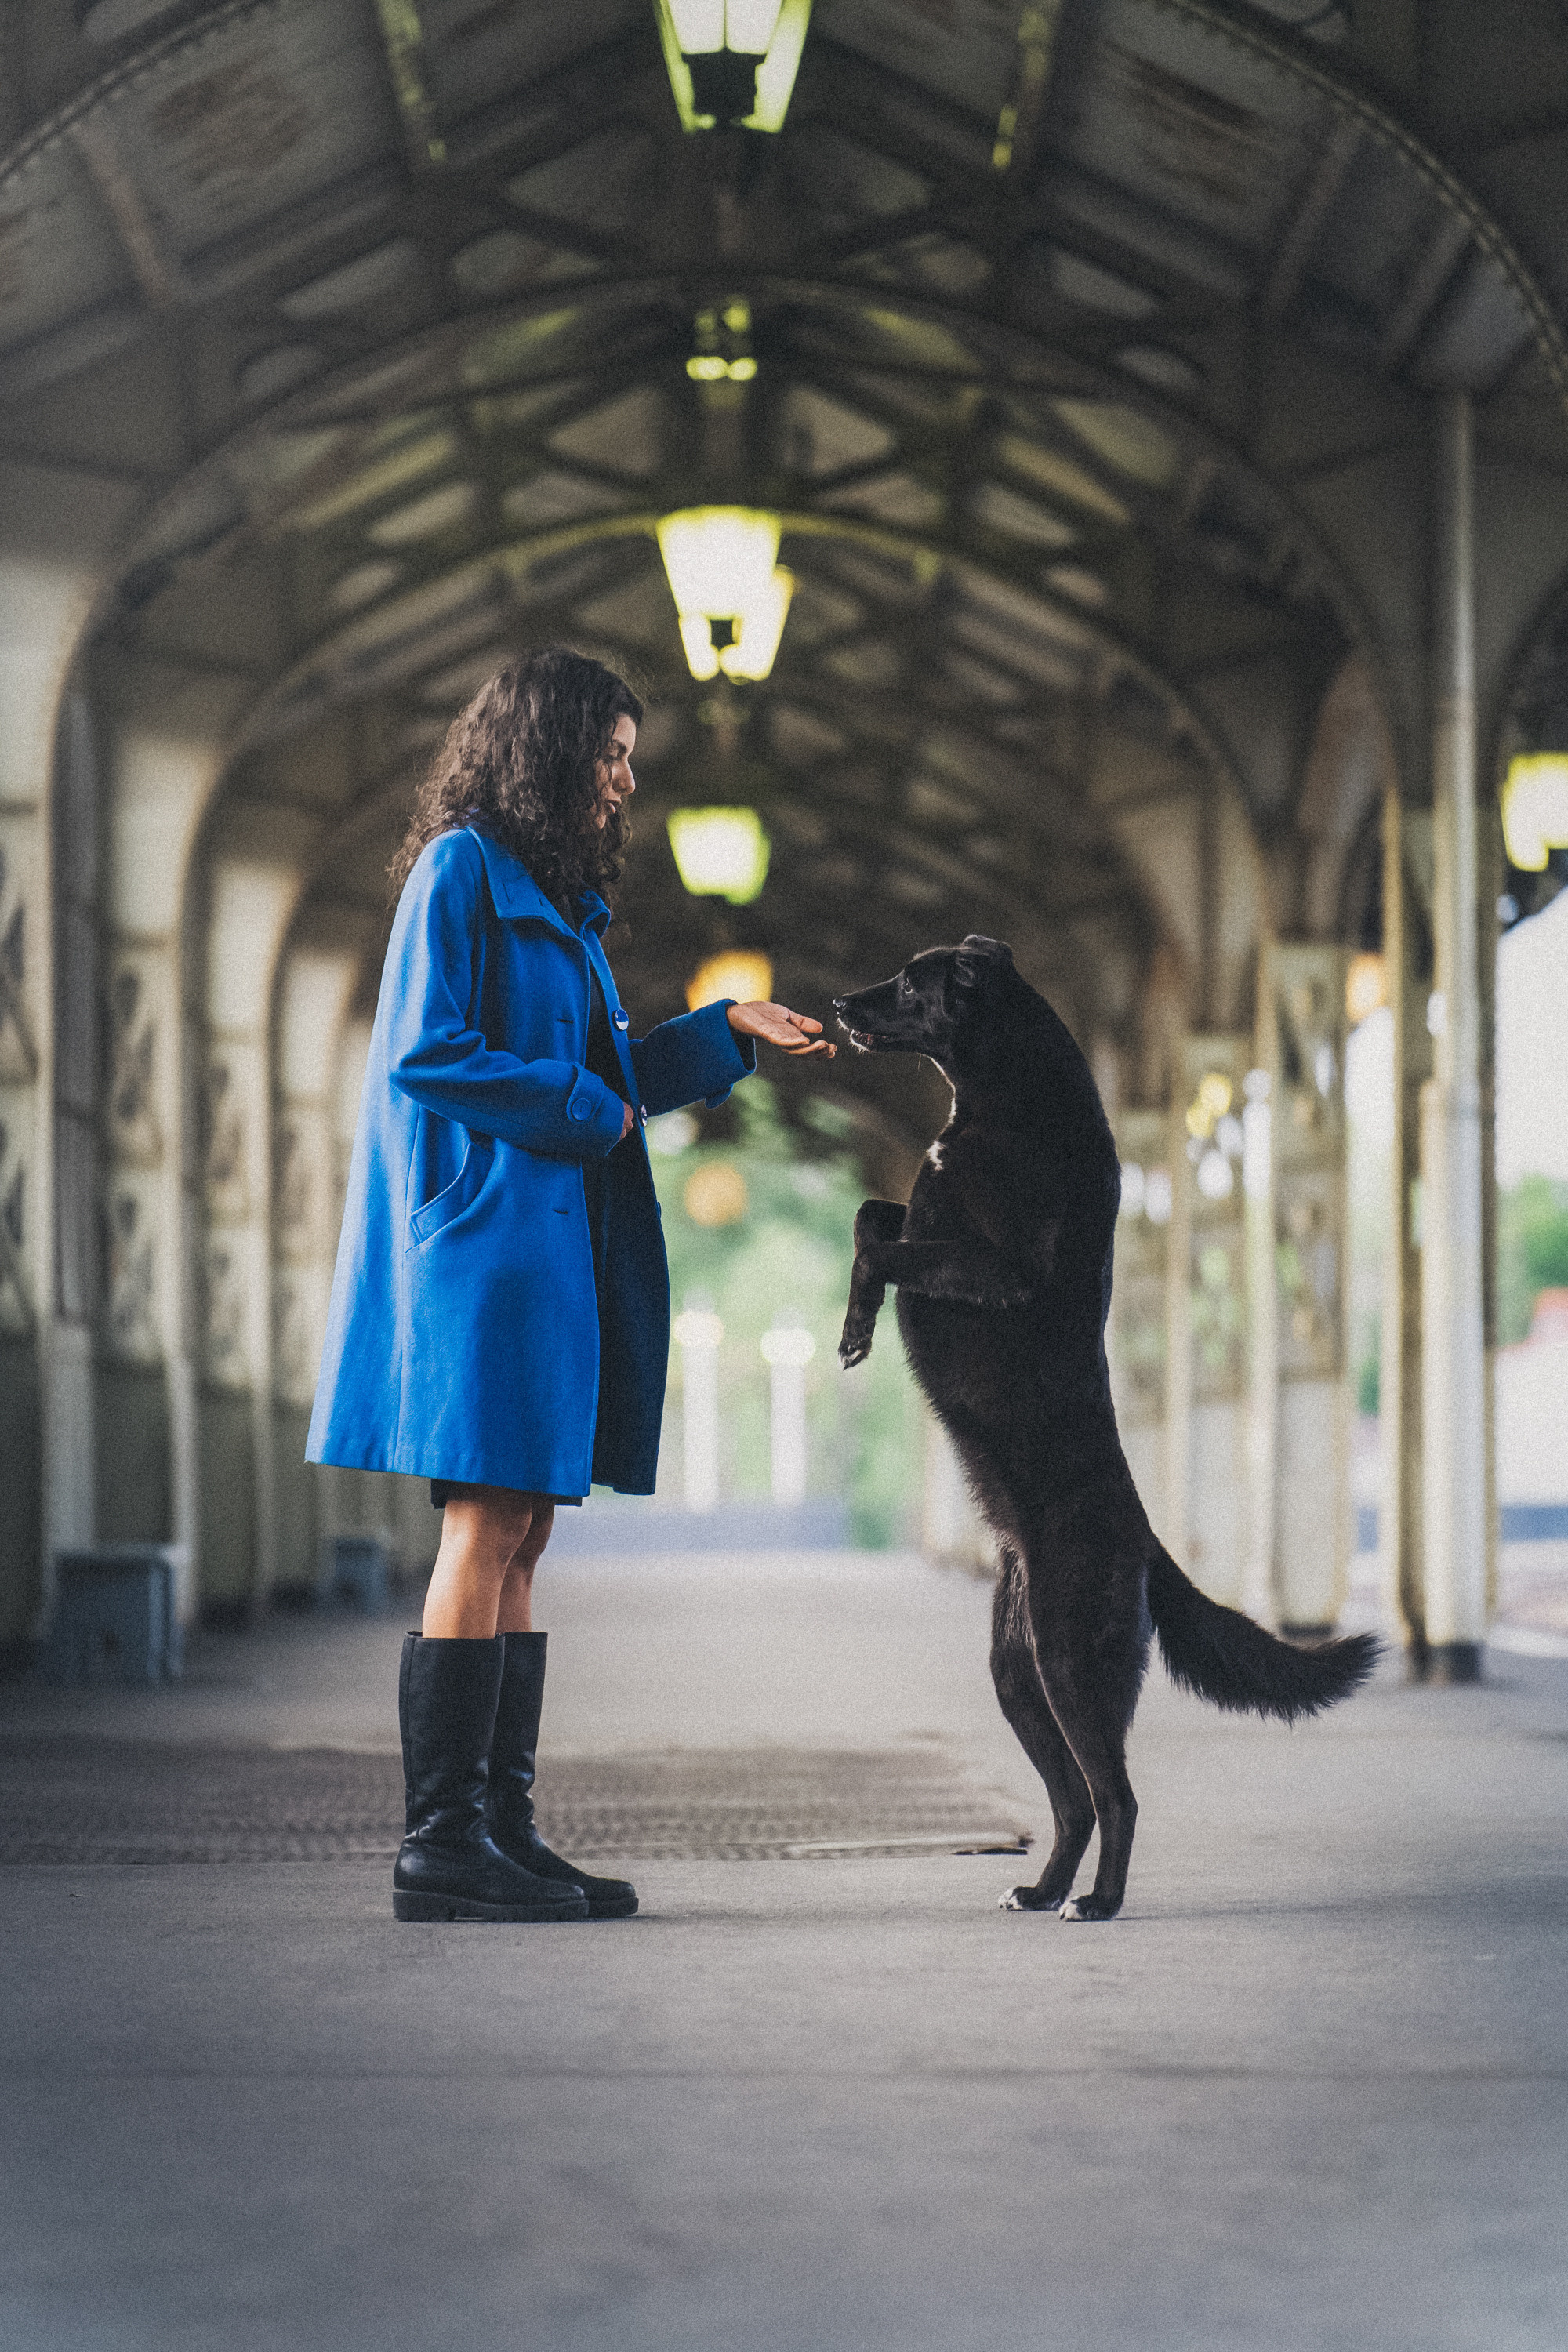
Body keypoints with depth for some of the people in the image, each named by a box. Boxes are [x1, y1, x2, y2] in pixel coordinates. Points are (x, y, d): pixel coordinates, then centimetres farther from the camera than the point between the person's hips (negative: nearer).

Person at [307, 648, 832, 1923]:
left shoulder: (558, 899, 21)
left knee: (518, 1540, 7)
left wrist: (728, 1030, 19)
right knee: (486, 1531, -11)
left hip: (550, 1253, 10)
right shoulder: (460, 871, -7)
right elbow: (425, 1053, -15)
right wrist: (590, 1111, -10)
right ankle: (441, 1842, -10)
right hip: (480, 1237, -10)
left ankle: (503, 1830, 8)